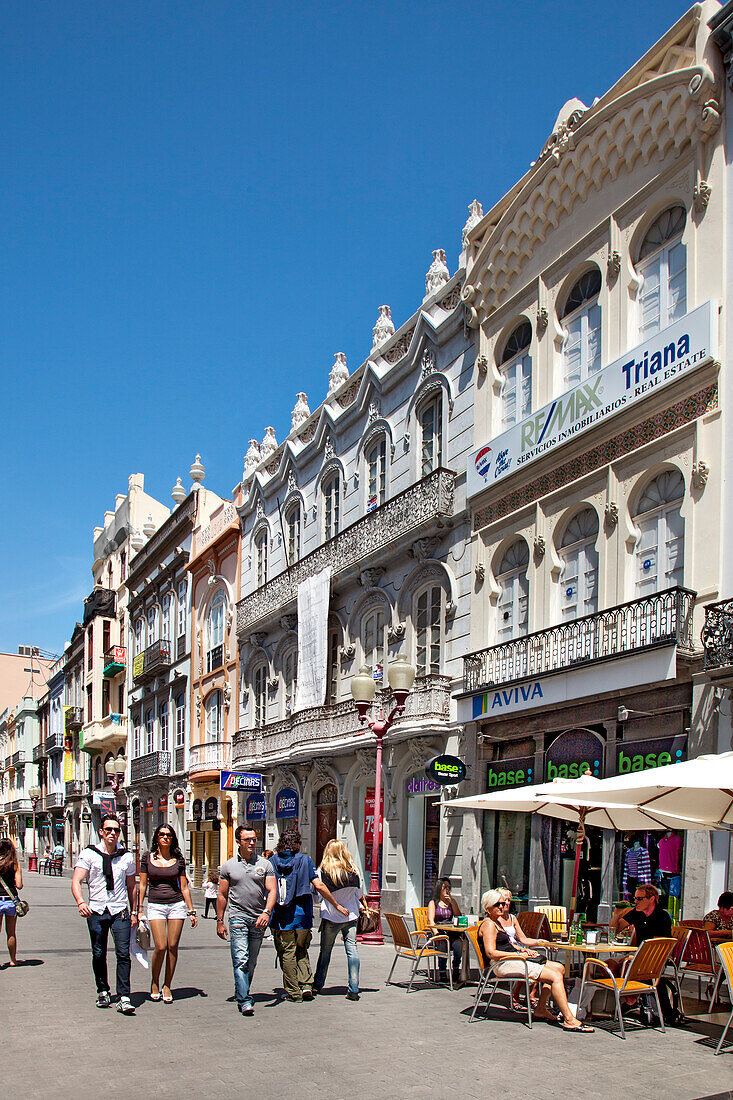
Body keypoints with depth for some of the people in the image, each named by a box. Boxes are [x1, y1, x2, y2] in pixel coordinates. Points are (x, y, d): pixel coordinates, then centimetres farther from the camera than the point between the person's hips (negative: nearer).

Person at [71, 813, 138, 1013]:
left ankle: (124, 999, -9)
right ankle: (103, 991, 27)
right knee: (98, 955, 7)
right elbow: (76, 881, -7)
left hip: (120, 911, 0)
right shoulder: (89, 854, 1)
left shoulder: (126, 857, 8)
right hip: (96, 912, 0)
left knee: (123, 954, -9)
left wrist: (134, 911, 14)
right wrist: (81, 902, -25)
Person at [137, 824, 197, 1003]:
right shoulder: (147, 857, 3)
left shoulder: (178, 859, 5)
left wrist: (191, 911, 7)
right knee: (161, 947, -10)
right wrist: (139, 909, 0)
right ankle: (154, 982, 14)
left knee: (173, 947, -1)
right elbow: (142, 884, 5)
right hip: (155, 906, -1)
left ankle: (167, 986, 13)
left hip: (176, 905, 1)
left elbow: (184, 887, 9)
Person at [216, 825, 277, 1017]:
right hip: (238, 916, -2)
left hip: (259, 919, 2)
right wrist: (219, 921, 6)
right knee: (241, 960, -12)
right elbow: (222, 895, 9)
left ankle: (243, 992, 26)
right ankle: (244, 1001, -13)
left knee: (252, 962, 10)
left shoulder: (265, 864, 5)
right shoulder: (228, 866, 5)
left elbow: (272, 891, -1)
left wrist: (267, 912, -17)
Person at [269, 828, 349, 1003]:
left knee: (287, 954, 6)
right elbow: (319, 886, -6)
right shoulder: (304, 860, -1)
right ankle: (306, 986, 5)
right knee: (301, 952, 17)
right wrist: (337, 905, 2)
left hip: (280, 918, 0)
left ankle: (293, 992, 7)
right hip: (301, 916, 0)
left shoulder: (272, 861, 3)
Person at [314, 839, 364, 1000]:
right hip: (351, 916, 2)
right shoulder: (353, 871, -4)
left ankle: (317, 985, 23)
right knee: (352, 949, 2)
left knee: (325, 950, 11)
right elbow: (359, 894, 6)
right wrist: (365, 907, 25)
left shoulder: (323, 871, -11)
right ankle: (353, 990, -1)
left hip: (330, 916, -1)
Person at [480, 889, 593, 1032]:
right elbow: (491, 953, -20)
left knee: (559, 968, 4)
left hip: (511, 960, 10)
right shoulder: (488, 924, -10)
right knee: (555, 976, -18)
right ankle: (569, 1020, -16)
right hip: (503, 965, -10)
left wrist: (522, 949, 8)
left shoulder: (496, 922, 21)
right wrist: (519, 954, -15)